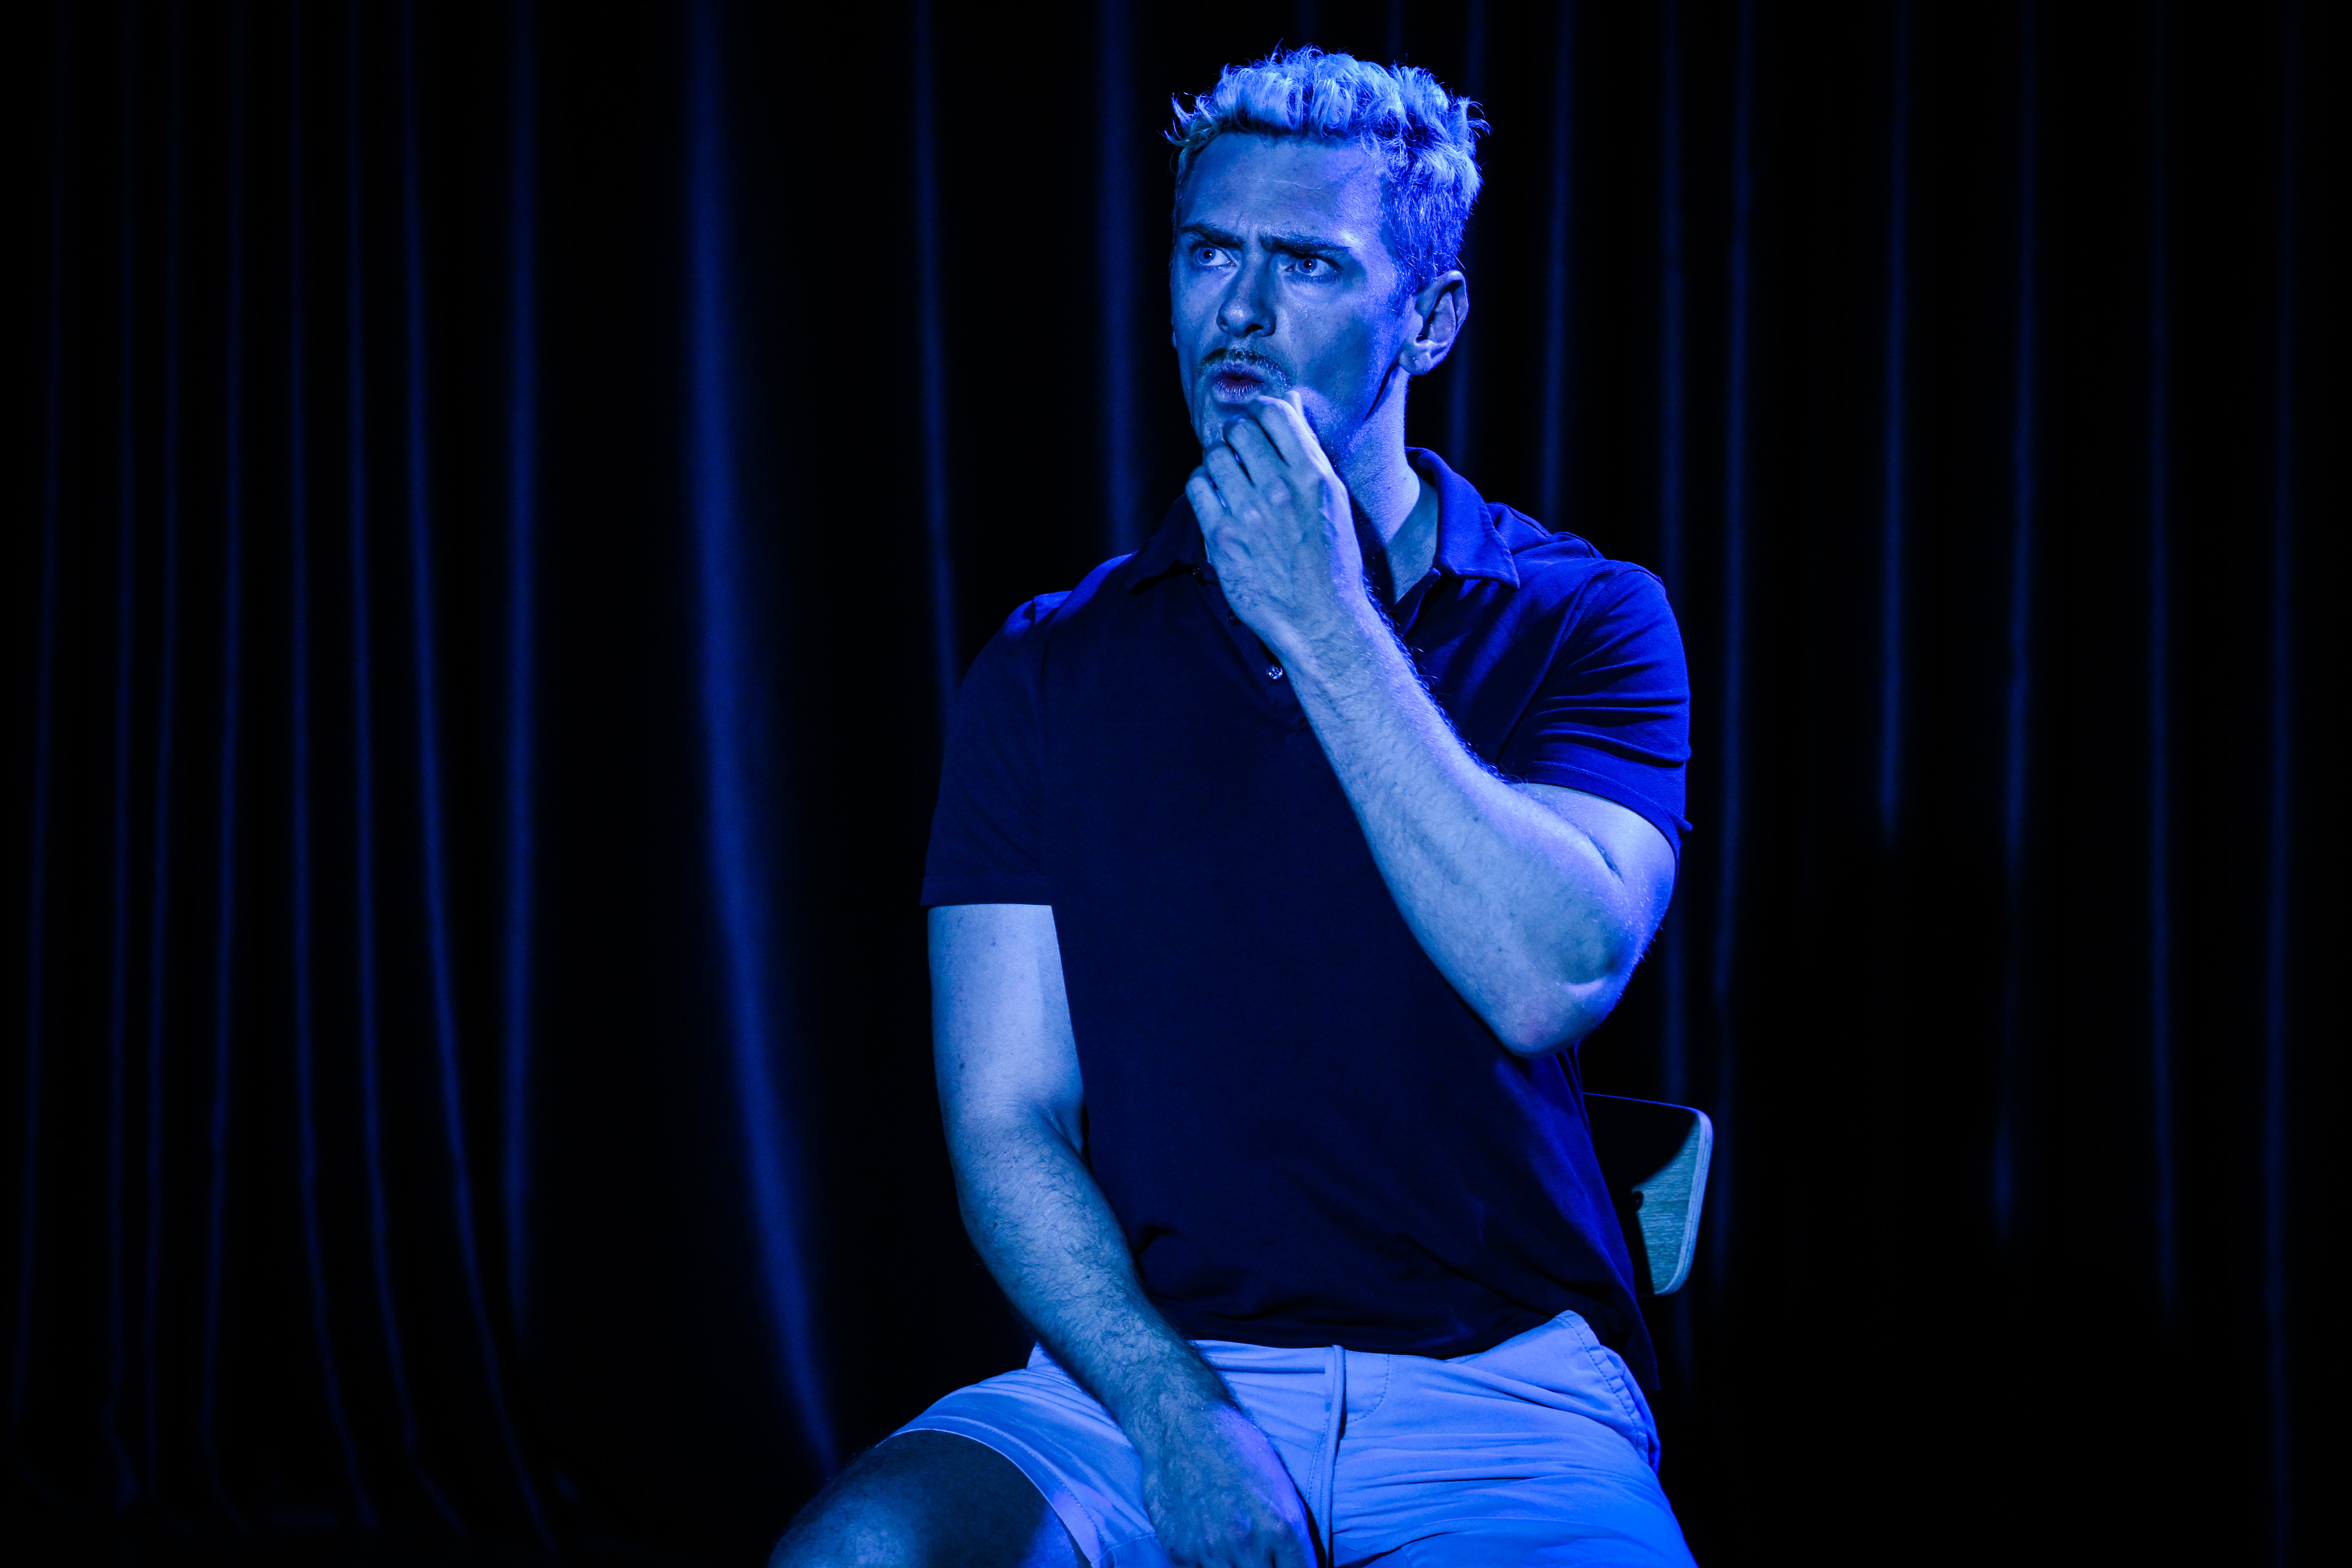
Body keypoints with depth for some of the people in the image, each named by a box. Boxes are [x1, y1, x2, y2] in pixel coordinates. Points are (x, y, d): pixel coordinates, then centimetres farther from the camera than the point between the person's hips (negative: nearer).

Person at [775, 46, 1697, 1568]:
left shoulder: (1586, 625, 3)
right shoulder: (1049, 673, 7)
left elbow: (1553, 978, -15)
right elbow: (1006, 1124, 1)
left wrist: (1324, 623, -12)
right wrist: (1179, 1420, -15)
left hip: (1495, 1389, -1)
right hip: (1143, 1370, 1)